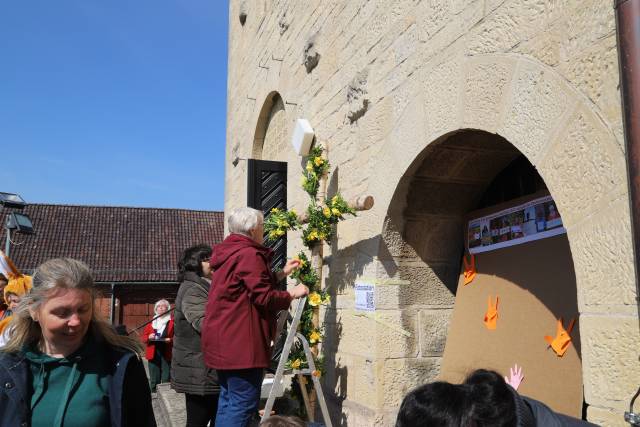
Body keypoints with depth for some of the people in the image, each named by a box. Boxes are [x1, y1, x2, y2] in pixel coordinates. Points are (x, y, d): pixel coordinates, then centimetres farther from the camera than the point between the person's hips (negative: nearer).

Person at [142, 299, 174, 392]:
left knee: (166, 380, -4)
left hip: (167, 354, -3)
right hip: (153, 354, 3)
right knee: (154, 380, 4)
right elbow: (144, 337, 15)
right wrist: (149, 337, -6)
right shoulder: (151, 322, 18)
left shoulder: (172, 321, 7)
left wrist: (171, 340, -18)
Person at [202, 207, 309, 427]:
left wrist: (282, 273, 25)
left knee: (228, 400, 17)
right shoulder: (249, 254, -16)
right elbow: (264, 297, -19)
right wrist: (292, 294, -4)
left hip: (224, 342, 11)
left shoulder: (229, 253, 16)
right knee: (244, 404, -5)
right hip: (241, 342, -11)